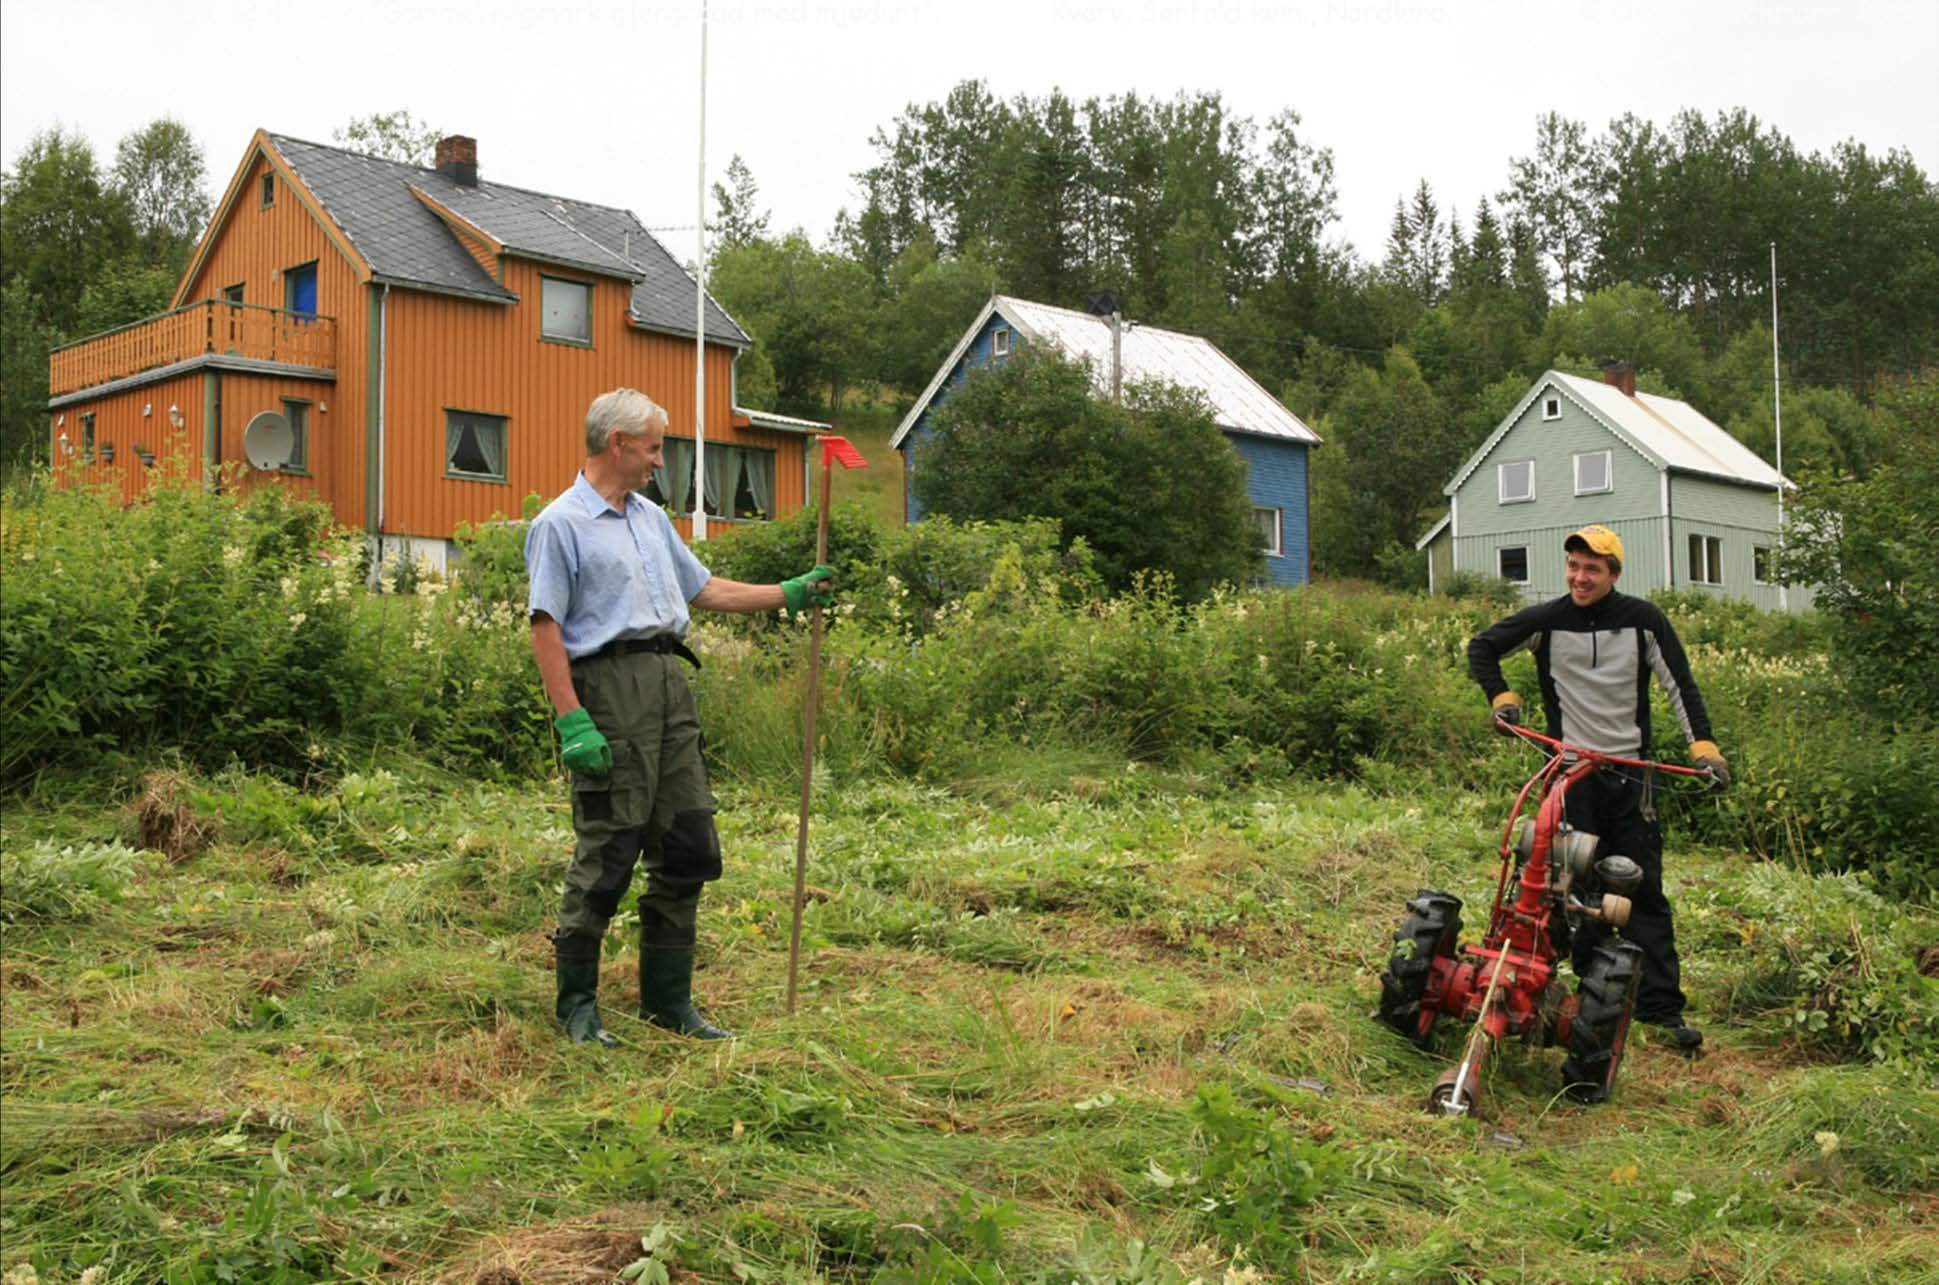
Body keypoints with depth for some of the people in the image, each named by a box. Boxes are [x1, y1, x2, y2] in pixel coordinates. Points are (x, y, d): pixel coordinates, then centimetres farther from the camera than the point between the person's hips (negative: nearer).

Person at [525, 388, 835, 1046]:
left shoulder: (652, 519, 20)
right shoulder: (561, 524, -5)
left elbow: (705, 589, 28)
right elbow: (545, 627, -11)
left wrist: (789, 594, 21)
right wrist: (572, 721, -18)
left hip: (671, 685, 8)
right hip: (611, 687, -8)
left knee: (689, 846, 8)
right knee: (608, 853, -5)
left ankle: (668, 998, 18)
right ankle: (576, 1003, 8)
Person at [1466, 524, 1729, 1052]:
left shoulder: (1643, 619, 0)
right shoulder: (1546, 620, 0)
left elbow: (1679, 685, 0)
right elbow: (1482, 646, 12)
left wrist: (1703, 745, -11)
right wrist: (1500, 696, -2)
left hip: (1629, 774, 0)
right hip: (1572, 772, 0)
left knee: (1645, 892, -1)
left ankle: (1662, 1009, 1)